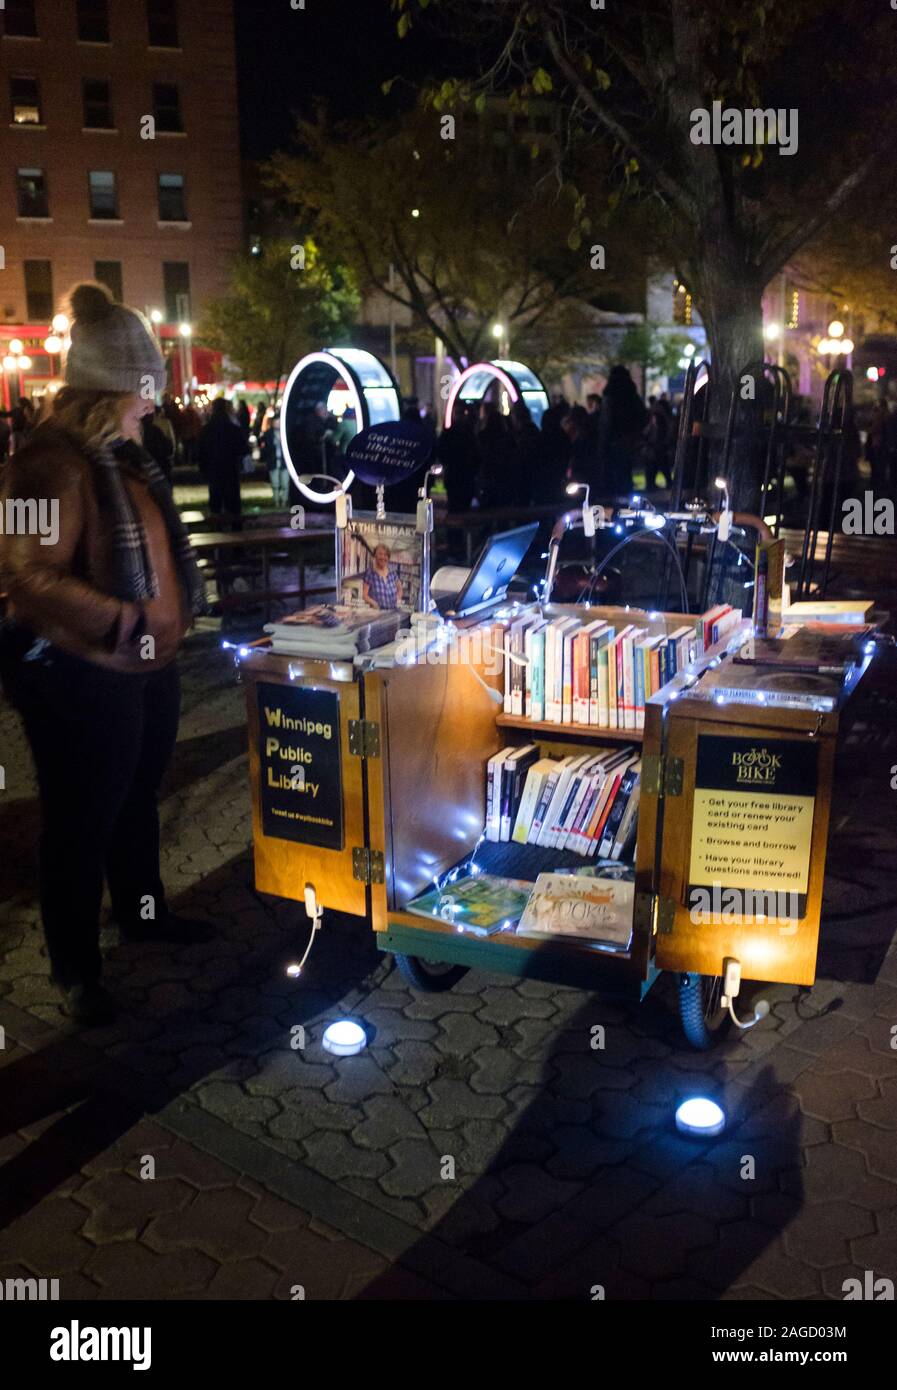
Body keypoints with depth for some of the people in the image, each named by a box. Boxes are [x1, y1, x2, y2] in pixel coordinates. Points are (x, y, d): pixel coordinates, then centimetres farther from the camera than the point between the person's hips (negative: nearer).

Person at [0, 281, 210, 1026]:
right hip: (81, 679, -9)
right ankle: (76, 968, 23)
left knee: (138, 798, 24)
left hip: (148, 668, 9)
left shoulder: (120, 455, 9)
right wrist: (123, 622, -29)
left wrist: (169, 614, 16)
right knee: (83, 821, 5)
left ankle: (143, 912, 45)